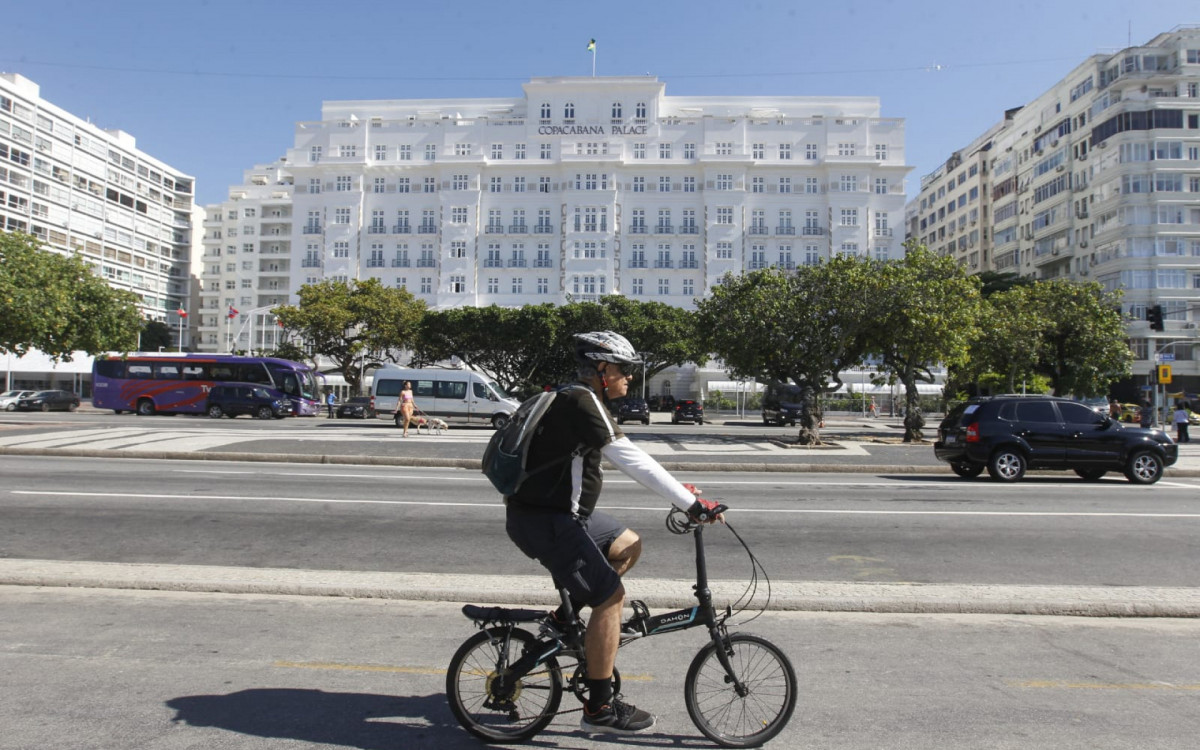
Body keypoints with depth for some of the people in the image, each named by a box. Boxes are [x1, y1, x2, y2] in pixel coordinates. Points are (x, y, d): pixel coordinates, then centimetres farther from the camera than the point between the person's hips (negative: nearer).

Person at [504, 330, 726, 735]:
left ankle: (566, 616, 20)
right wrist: (692, 504, -21)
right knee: (610, 595, -9)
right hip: (543, 520, -10)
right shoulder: (582, 403, -19)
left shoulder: (578, 401, 13)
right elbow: (633, 461, -24)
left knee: (628, 546, 17)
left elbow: (631, 460, 16)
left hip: (560, 511, 10)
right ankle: (600, 708, 1)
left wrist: (681, 490, 13)